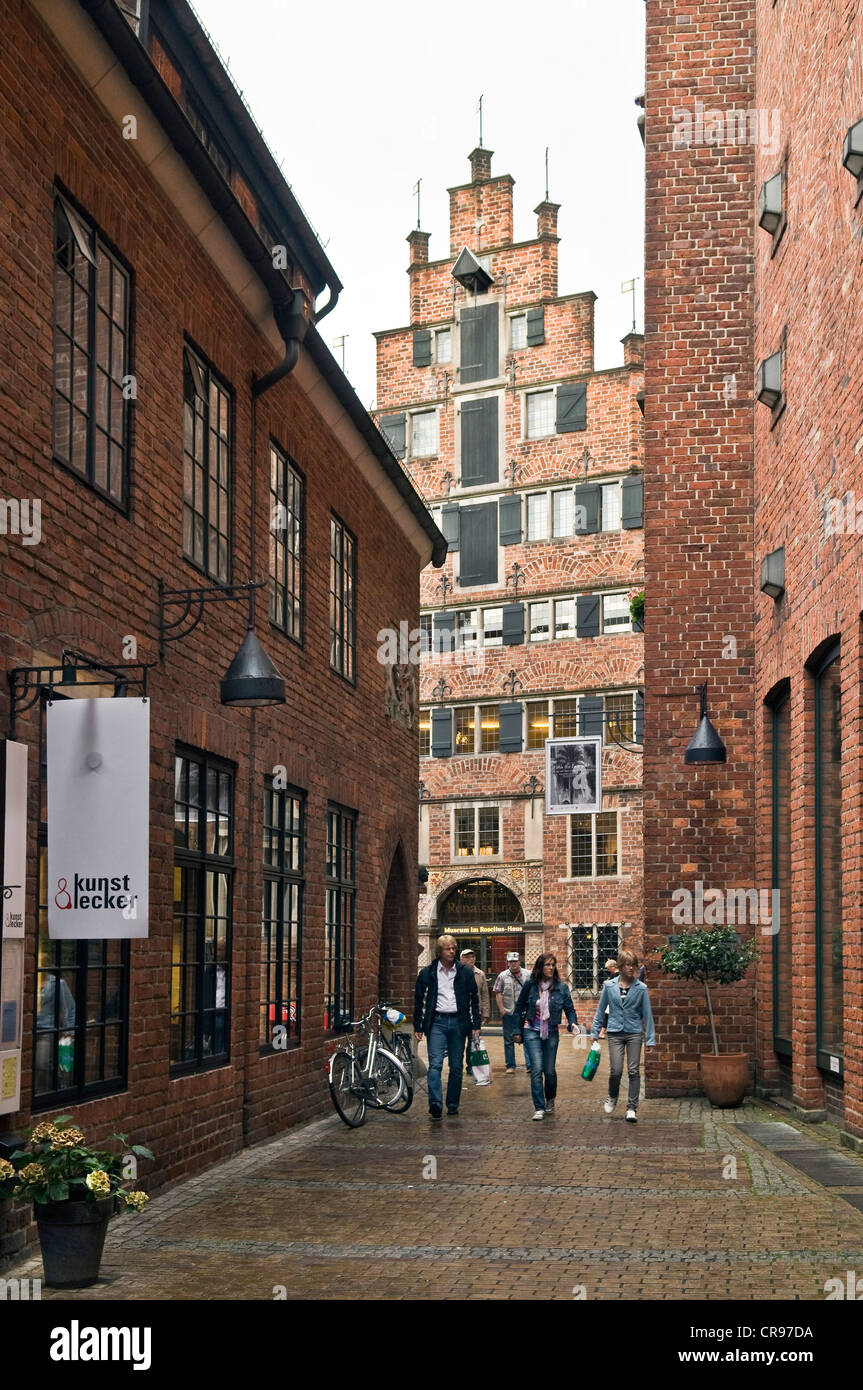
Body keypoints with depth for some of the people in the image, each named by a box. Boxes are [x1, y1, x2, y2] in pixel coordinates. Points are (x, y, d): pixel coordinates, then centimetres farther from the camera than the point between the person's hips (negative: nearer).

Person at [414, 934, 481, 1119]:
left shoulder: (465, 973, 7)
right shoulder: (427, 973, 4)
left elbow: (474, 999, 10)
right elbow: (419, 1000, 9)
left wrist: (475, 1026, 5)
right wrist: (417, 1027, 6)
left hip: (458, 1022, 2)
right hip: (437, 1022, -2)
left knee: (456, 1067, 6)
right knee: (435, 1064, -15)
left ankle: (453, 1105, 16)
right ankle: (435, 1104, -23)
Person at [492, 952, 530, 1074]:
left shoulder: (528, 975, 5)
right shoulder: (503, 976, 4)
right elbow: (498, 994, 2)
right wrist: (502, 1010, -4)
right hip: (508, 1014, 0)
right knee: (509, 1041, 6)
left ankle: (529, 1065, 2)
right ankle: (510, 1066, 14)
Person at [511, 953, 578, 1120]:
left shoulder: (561, 988, 0)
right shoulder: (530, 985, -1)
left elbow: (569, 1008, 0)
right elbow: (519, 1008, 7)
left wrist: (573, 1023, -20)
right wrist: (518, 1030, 5)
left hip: (551, 1033, 1)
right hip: (532, 1031, -1)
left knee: (549, 1070, 7)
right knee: (537, 1069, -12)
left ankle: (550, 1100, 35)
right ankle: (539, 1108, -9)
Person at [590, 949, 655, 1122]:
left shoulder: (641, 988, 0)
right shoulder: (609, 986, 2)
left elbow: (647, 1014, 2)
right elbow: (601, 1010, 11)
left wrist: (650, 1038, 0)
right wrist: (595, 1032, 10)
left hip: (634, 1033, 0)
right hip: (615, 1032, 0)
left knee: (633, 1071, -1)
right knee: (616, 1070, -6)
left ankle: (632, 1108, 6)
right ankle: (612, 1098, 22)